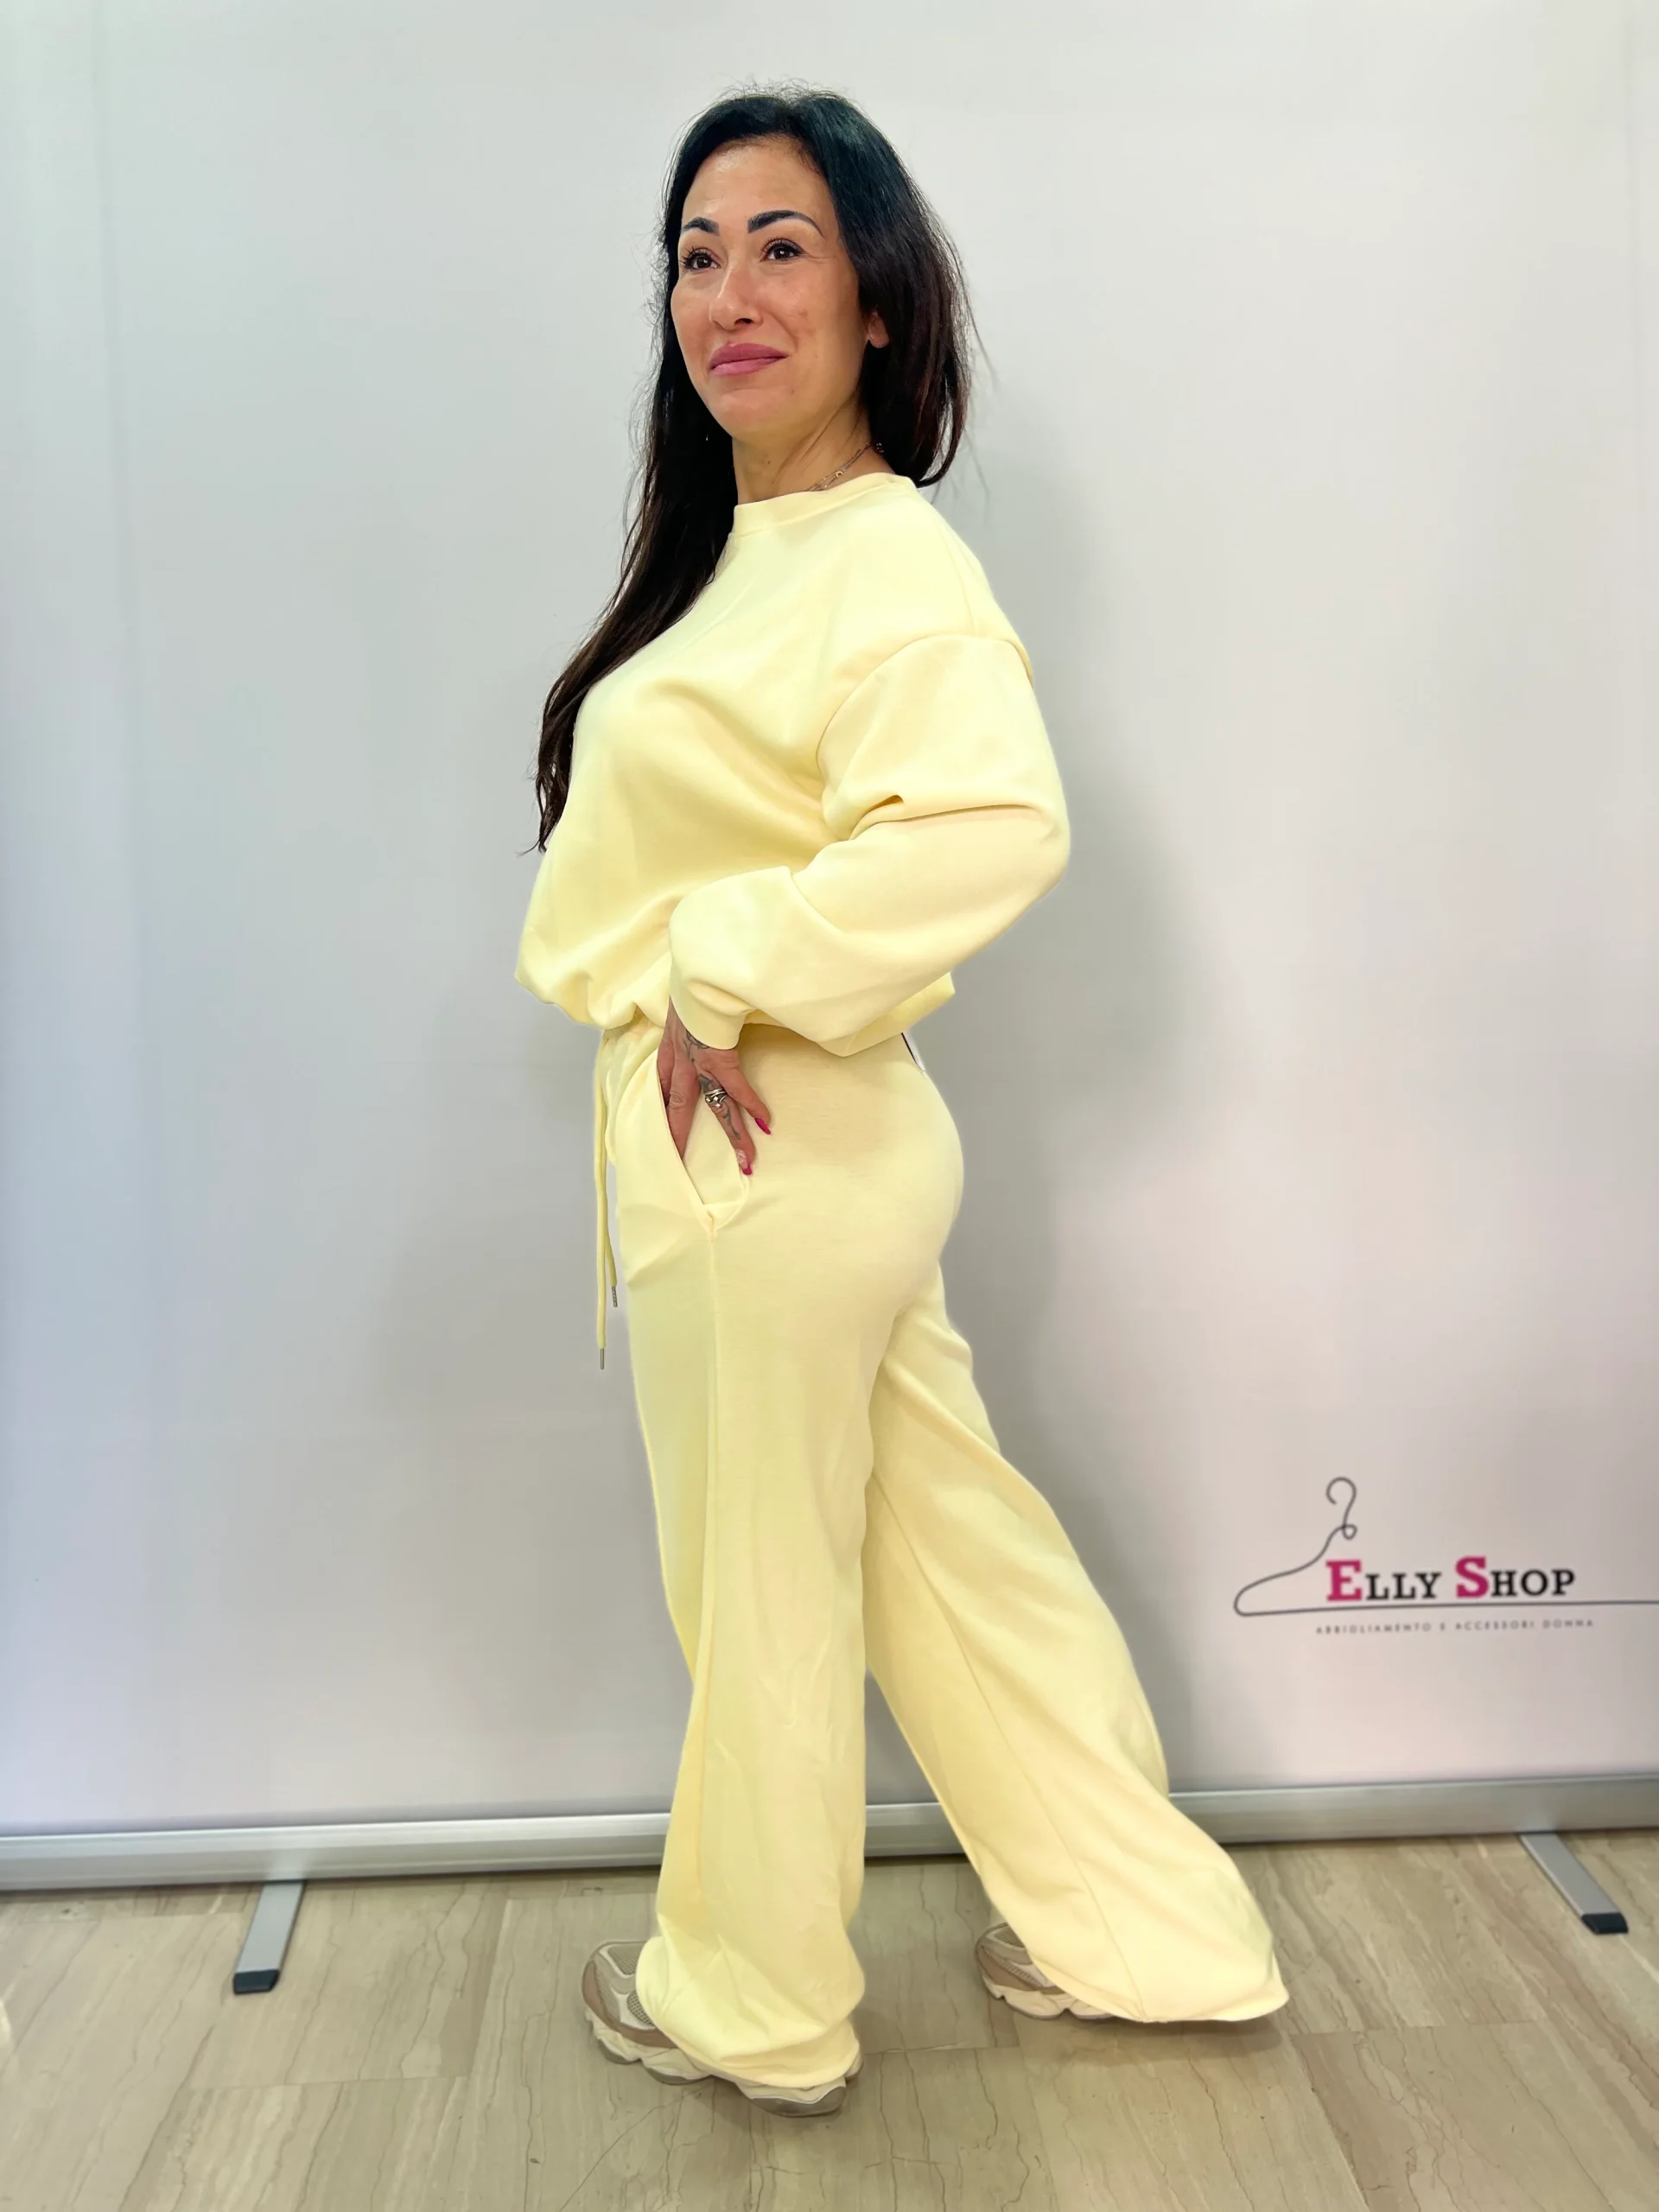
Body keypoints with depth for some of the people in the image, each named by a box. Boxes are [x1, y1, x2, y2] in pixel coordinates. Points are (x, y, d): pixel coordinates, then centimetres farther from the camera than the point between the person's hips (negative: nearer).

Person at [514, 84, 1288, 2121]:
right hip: (766, 1142, 9)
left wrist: (716, 981, -27)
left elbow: (997, 823, -35)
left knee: (759, 1592, 10)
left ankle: (752, 2007, 36)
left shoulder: (887, 562, -17)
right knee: (951, 1538, 19)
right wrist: (657, 977, 0)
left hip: (767, 1151, -9)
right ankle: (1128, 1927, 38)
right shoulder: (737, 551, 13)